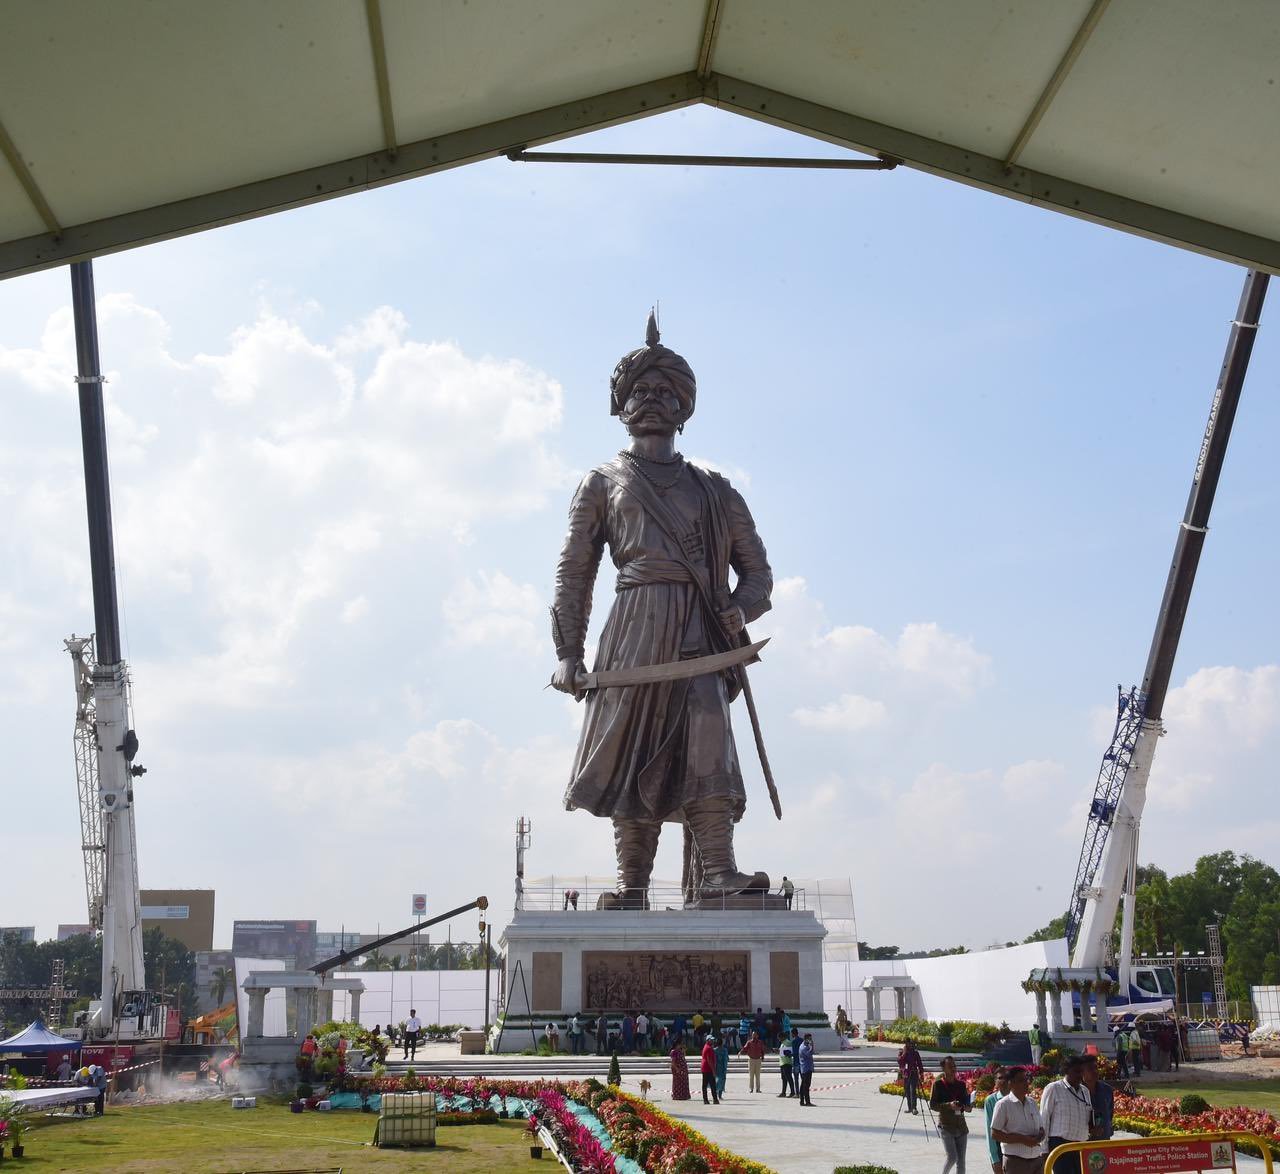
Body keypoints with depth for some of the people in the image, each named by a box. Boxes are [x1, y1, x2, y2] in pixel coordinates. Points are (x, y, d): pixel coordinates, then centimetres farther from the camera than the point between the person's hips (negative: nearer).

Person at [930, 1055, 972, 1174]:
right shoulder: (938, 1084, -4)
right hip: (946, 1125, -5)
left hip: (961, 1125, 5)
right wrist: (949, 1105, -22)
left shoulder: (961, 1084, 8)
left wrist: (967, 1107, -9)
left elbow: (966, 1102, 14)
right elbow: (932, 1105, -8)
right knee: (952, 1157, -15)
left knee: (961, 1161, 4)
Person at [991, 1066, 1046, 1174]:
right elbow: (995, 1134, -10)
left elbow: (1041, 1130, 19)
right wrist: (1022, 1139, -17)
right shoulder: (1003, 1104, -7)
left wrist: (1039, 1137, -6)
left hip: (1037, 1160, 6)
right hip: (1015, 1161, -6)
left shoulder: (1032, 1103, 13)